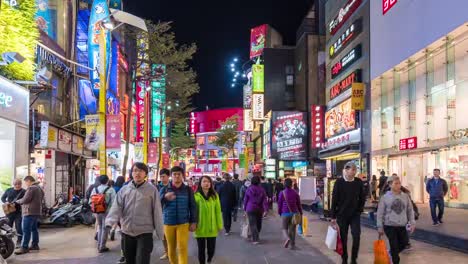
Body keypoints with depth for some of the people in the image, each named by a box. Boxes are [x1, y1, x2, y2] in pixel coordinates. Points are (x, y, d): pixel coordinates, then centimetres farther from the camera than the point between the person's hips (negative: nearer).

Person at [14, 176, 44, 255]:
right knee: (34, 228, 16)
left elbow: (25, 200, -18)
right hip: (37, 211, 10)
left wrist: (17, 201, 1)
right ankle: (35, 245, 21)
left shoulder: (31, 188, -13)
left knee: (26, 230, -9)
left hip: (30, 212, -10)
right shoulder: (39, 188, 18)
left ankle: (24, 247, -10)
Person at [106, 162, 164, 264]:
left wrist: (159, 232, -1)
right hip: (127, 233, 4)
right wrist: (110, 221, -25)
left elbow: (157, 212, -2)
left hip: (145, 233, -4)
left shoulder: (152, 190, -3)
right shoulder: (124, 190, 5)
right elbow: (116, 207, -6)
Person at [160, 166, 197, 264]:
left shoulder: (188, 189, 2)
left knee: (183, 248, -9)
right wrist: (165, 197, -31)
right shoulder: (164, 189, 1)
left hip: (183, 223, -1)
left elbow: (193, 206, 5)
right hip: (168, 223, 2)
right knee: (171, 248, 13)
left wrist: (193, 222, 0)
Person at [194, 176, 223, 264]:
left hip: (212, 227, 2)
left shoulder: (215, 195, 1)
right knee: (201, 249, 8)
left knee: (211, 248, 9)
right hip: (200, 227, -2)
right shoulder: (196, 196, -7)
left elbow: (218, 211, 2)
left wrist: (219, 225, 1)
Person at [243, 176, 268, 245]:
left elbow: (245, 200, 0)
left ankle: (256, 239, -15)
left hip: (250, 209, -2)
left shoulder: (249, 189, -5)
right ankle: (256, 237, 31)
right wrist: (266, 210, -11)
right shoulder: (262, 190, -2)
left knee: (253, 224, -4)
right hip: (259, 209, 2)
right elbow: (264, 201, -8)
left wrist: (245, 209, 11)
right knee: (258, 223, 17)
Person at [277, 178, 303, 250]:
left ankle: (287, 238, -20)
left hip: (285, 213, -2)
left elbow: (279, 204, -1)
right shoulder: (295, 193, 2)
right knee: (292, 229, 9)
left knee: (284, 228, 9)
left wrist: (279, 213, 11)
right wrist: (300, 213, 16)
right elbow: (299, 204, 7)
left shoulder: (282, 193, -4)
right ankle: (292, 245, 8)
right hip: (294, 213, 2)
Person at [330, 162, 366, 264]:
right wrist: (333, 216, -6)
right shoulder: (339, 182, -8)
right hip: (342, 214, -1)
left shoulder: (359, 182, -1)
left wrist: (360, 209, 1)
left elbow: (362, 197, 10)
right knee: (343, 238, 6)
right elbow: (334, 199, -6)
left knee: (356, 236, -9)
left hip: (355, 214, 1)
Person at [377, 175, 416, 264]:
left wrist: (412, 223, 2)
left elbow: (410, 211, 10)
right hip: (390, 226, -3)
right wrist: (380, 227, -3)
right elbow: (380, 213, -2)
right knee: (394, 245, -1)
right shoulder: (385, 197, -5)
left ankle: (392, 253, 34)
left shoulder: (405, 196, 3)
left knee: (404, 243, 8)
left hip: (402, 226, 4)